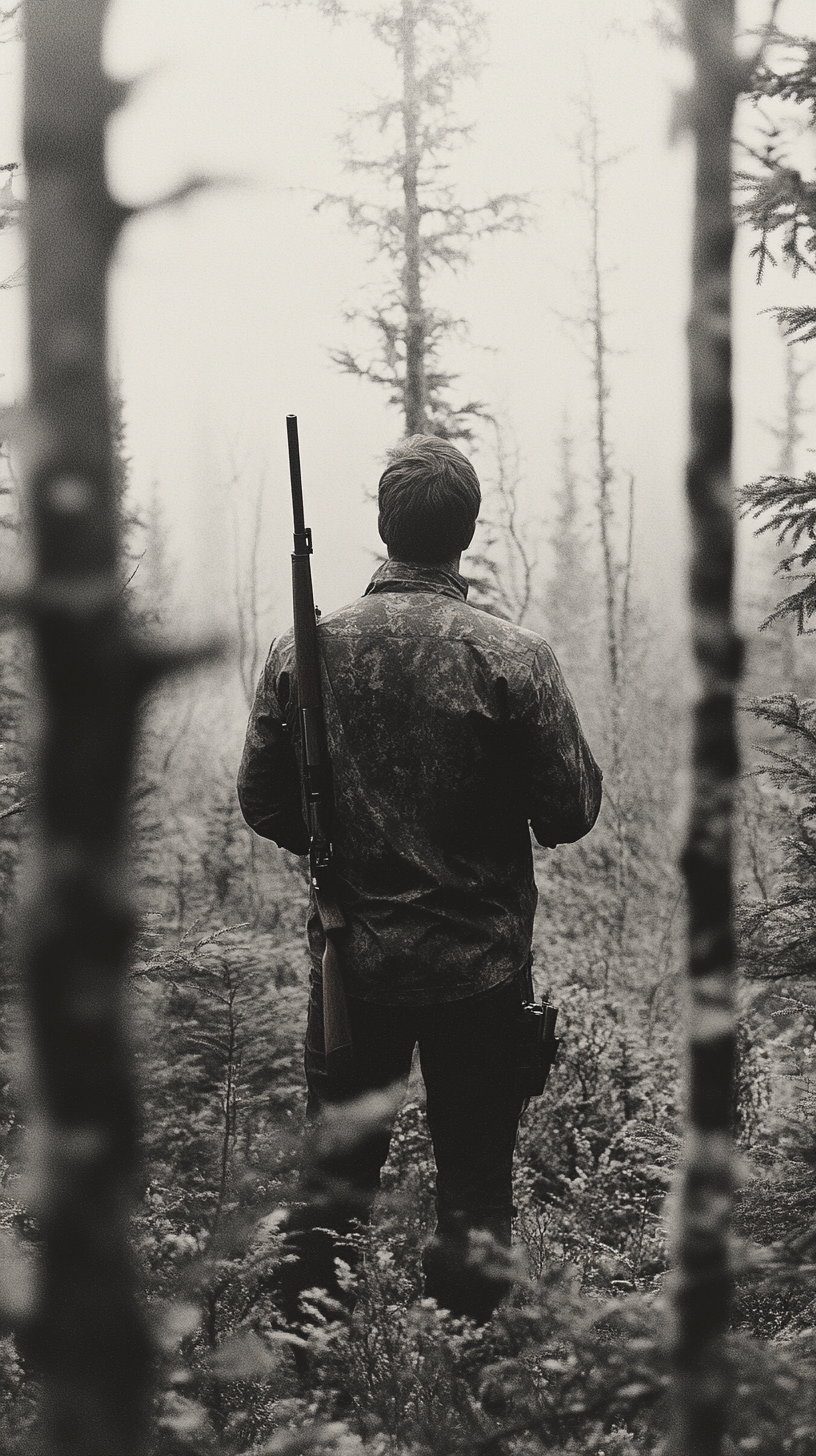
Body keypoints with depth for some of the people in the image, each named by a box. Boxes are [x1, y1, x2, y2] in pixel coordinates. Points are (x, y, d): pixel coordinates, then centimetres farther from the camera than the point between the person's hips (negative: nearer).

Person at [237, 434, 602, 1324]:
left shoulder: (302, 651, -5)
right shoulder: (514, 658, -12)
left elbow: (263, 805, 2)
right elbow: (570, 815, -8)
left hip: (350, 959, 2)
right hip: (482, 965, -2)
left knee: (332, 1179, 13)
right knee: (474, 1185, 9)